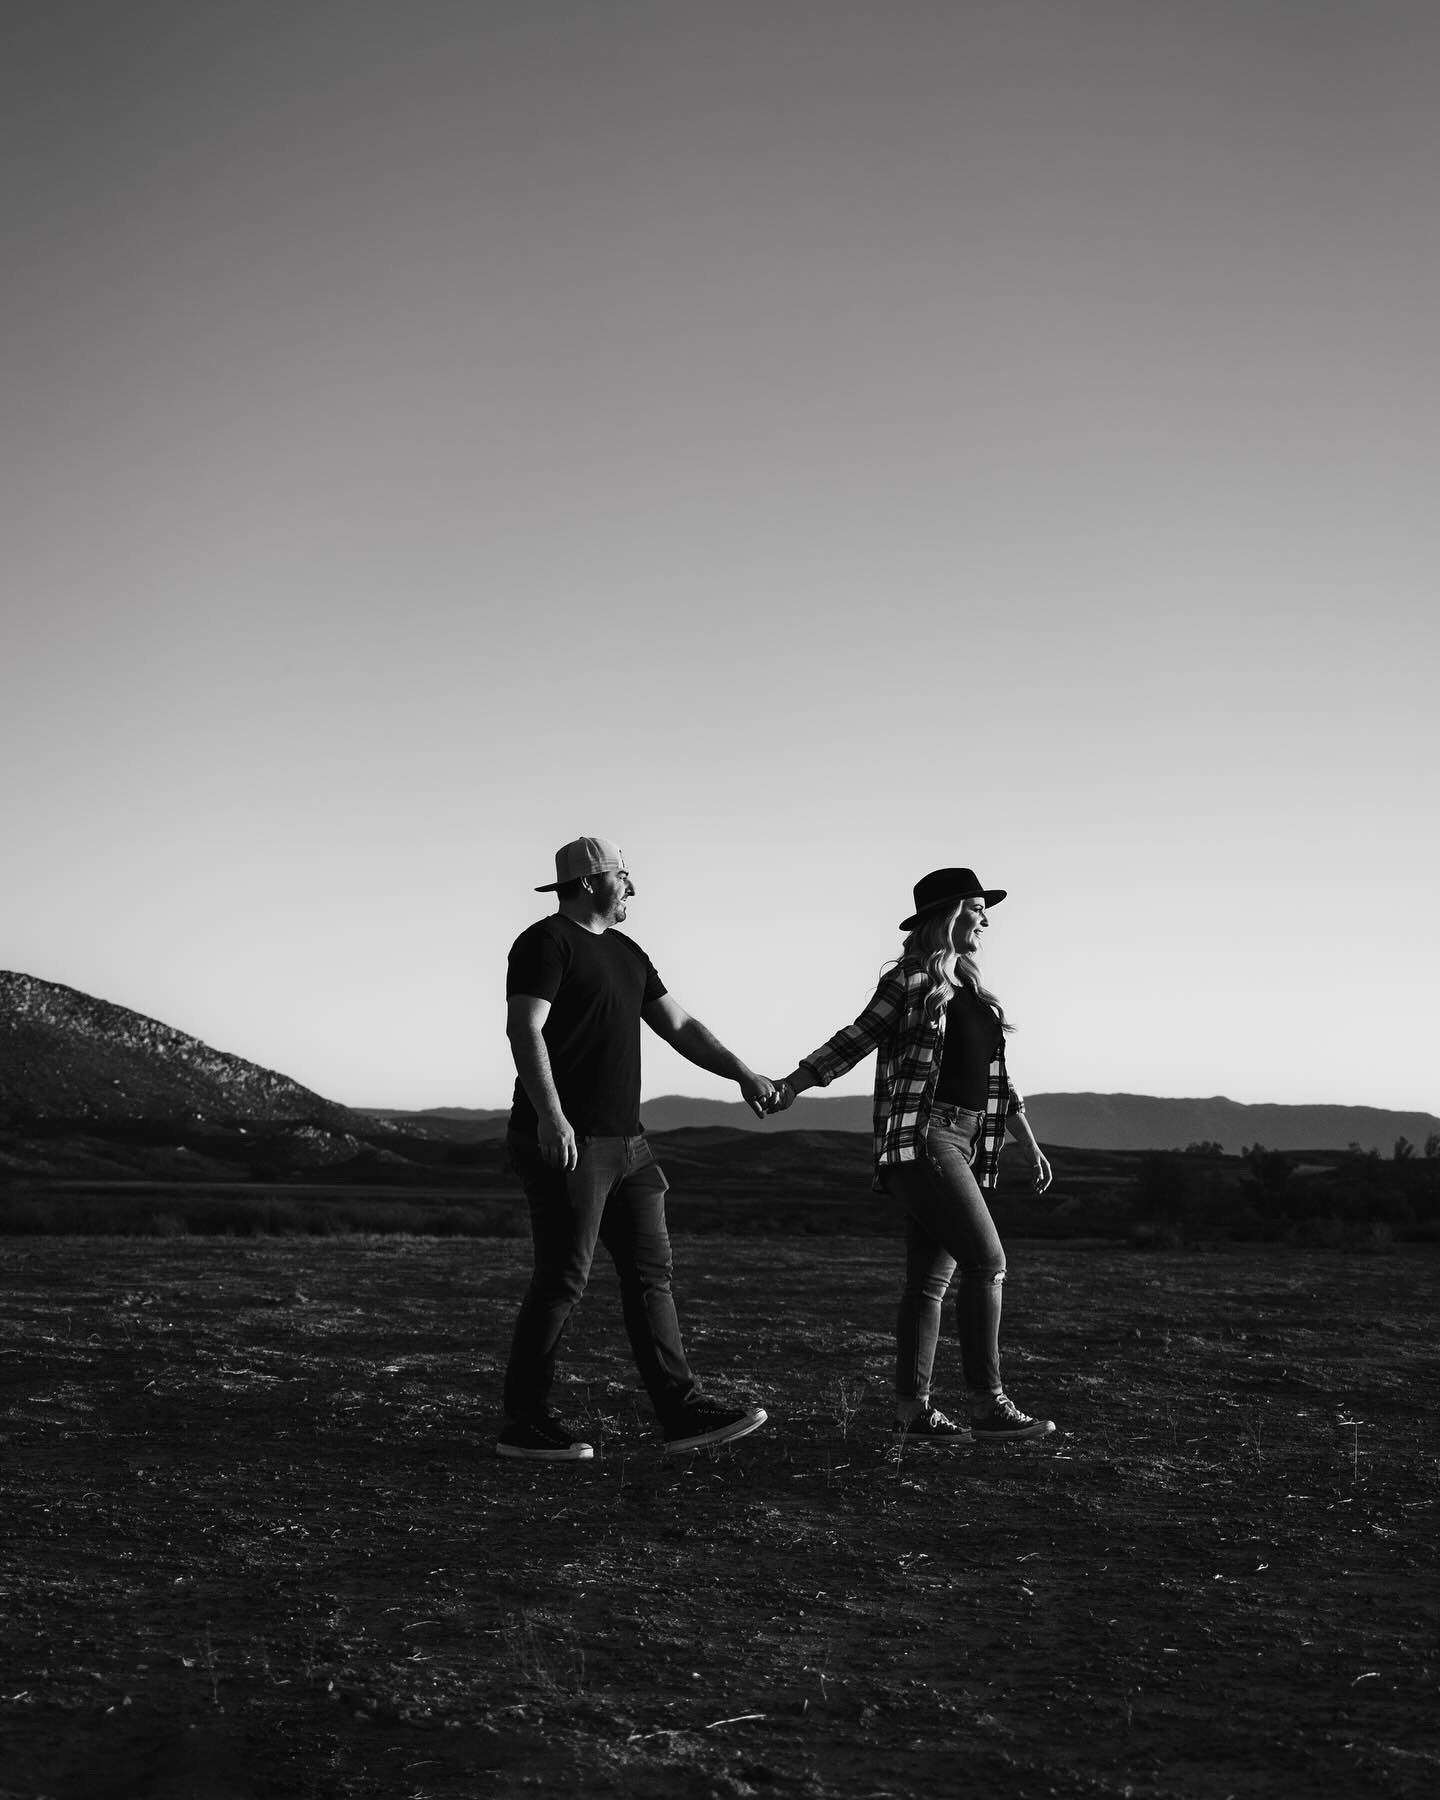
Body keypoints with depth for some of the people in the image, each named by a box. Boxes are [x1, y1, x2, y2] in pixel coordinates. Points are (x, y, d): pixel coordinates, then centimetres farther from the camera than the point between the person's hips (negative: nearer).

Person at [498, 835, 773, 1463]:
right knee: (562, 1279, -6)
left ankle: (682, 1412, 8)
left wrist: (742, 1074, 15)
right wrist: (550, 1116, -29)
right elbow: (524, 1030, -19)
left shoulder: (626, 953, 19)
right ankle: (524, 1424, 2)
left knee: (650, 1273, 6)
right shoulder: (547, 942, -8)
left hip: (624, 1142, 9)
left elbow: (678, 1025, 22)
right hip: (565, 1144, -9)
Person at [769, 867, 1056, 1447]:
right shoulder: (909, 979, -3)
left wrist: (1030, 1143, 23)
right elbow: (855, 1041, -1)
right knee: (986, 1262, -13)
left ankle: (913, 1412, 8)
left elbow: (998, 1077, 24)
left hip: (963, 1143, 8)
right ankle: (988, 1407, -10)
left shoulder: (974, 989, 19)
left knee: (930, 1279, 6)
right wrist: (789, 1086, -4)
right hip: (919, 1137, -8)